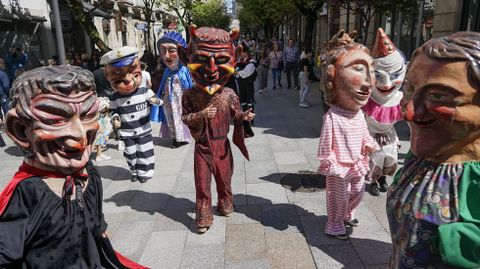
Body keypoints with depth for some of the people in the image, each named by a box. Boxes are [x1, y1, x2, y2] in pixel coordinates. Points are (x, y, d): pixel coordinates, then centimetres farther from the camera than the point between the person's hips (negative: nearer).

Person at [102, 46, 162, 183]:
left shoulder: (145, 92, -11)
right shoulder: (115, 98, -7)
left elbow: (157, 100, -5)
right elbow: (114, 111, 4)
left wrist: (155, 100, -27)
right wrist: (115, 118, -16)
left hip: (143, 130, -1)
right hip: (126, 133, 1)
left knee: (144, 153, 5)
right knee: (130, 154, 13)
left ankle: (145, 172, 23)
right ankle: (134, 172, 34)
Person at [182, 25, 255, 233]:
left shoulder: (228, 94, -8)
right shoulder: (191, 95, -10)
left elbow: (236, 115, 0)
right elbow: (185, 117, -7)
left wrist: (245, 116, -22)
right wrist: (201, 115, -25)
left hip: (222, 144, 1)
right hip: (202, 145, -1)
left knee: (224, 177, 17)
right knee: (202, 181, 6)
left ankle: (225, 204, 43)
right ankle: (203, 216, 21)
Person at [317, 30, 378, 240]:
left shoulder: (359, 114, -5)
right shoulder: (332, 118, -29)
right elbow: (325, 149, -22)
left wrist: (370, 146, -5)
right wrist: (335, 168, -19)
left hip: (357, 166, 8)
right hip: (339, 170, -8)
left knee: (357, 193, 26)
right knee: (339, 198, 11)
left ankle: (347, 214, 51)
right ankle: (334, 225, 33)